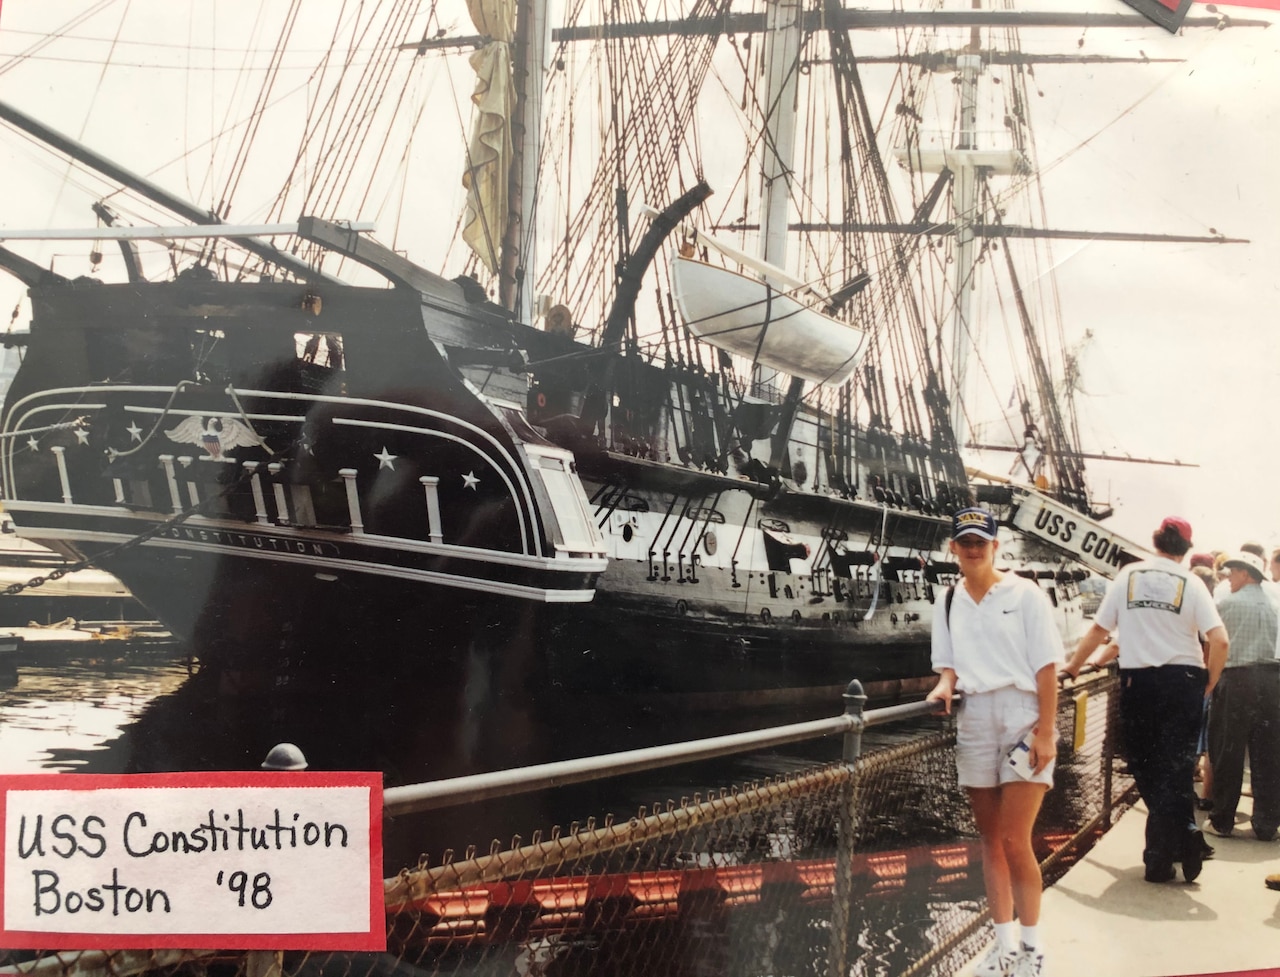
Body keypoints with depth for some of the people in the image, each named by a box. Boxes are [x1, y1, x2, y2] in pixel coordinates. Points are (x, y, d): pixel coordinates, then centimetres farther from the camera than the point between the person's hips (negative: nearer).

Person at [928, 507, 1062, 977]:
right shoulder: (949, 604, 11)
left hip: (1023, 716, -5)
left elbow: (1046, 666, -6)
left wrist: (1045, 732, -13)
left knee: (1015, 840, -8)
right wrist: (944, 687, -12)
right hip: (974, 721, 5)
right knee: (990, 838, 8)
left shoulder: (1024, 594, -3)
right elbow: (949, 664, 12)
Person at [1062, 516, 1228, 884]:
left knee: (1145, 768, 11)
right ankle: (1180, 843, 1)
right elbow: (1219, 640, -12)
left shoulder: (1129, 575, 3)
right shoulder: (1190, 583, -3)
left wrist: (1073, 666, 16)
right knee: (1175, 768, 6)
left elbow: (1099, 629, 3)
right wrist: (1210, 683, 3)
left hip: (1137, 681, 1)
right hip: (1183, 680, -1)